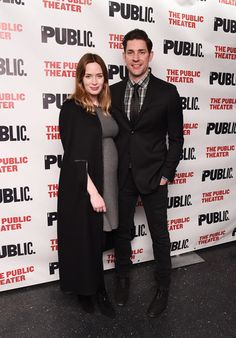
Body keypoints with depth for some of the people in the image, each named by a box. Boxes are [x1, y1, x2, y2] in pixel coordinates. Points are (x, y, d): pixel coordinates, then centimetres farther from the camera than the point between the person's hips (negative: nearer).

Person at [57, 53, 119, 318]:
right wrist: (92, 191, -17)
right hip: (82, 186, -6)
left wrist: (102, 189, 7)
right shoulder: (71, 108, -9)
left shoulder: (106, 108, 11)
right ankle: (85, 290, 33)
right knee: (84, 239, 10)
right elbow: (74, 156, -15)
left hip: (108, 183, 6)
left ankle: (97, 290, 35)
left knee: (98, 239, 15)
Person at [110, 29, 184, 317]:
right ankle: (122, 278, 40)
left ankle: (162, 288, 32)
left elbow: (175, 138, -1)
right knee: (122, 230, 16)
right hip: (121, 175, 3)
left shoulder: (167, 92, -4)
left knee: (159, 234, 11)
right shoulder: (113, 91, 4)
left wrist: (166, 174, -7)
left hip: (152, 175, -2)